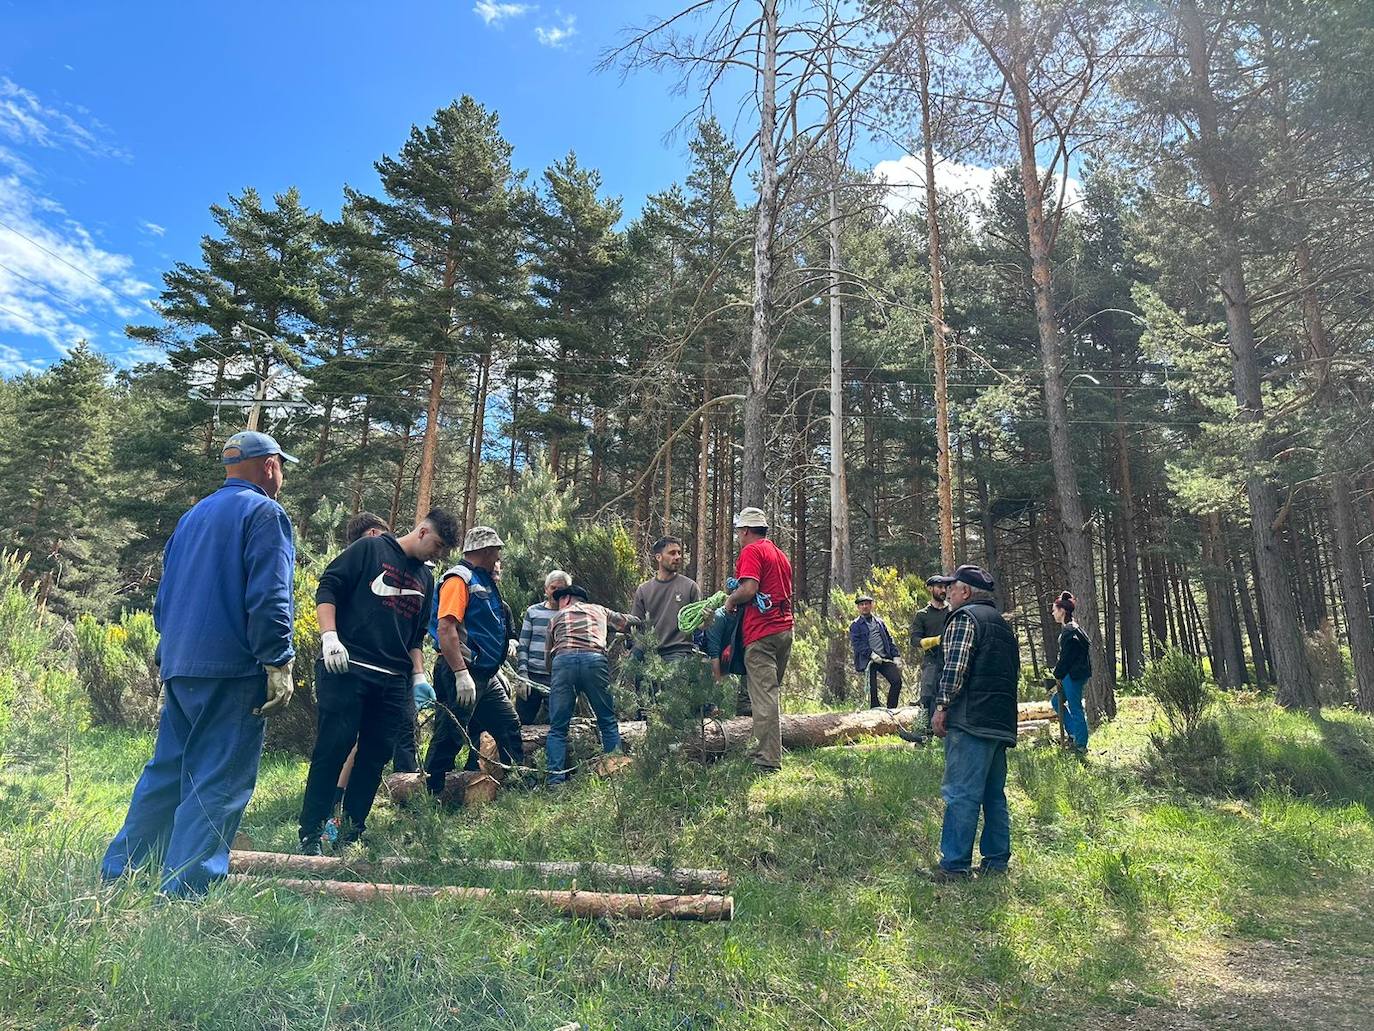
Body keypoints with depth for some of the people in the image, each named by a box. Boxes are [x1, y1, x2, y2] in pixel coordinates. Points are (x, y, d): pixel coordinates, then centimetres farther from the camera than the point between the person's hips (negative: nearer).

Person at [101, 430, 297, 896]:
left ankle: (117, 873, 27)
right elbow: (268, 598, -18)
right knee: (219, 783, -4)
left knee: (166, 770, 19)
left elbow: (165, 595, 23)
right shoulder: (263, 512, -7)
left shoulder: (193, 516, 19)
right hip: (232, 670, -9)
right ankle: (184, 893, -3)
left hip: (180, 666, 9)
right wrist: (278, 664, -16)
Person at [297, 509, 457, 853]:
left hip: (394, 682, 6)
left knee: (376, 755, 5)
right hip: (347, 668, -6)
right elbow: (327, 588, -5)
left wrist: (419, 676, 12)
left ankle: (351, 832, 16)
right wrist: (330, 637, -16)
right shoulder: (370, 549, 2)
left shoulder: (426, 579, 20)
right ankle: (310, 834, 4)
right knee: (333, 749, -6)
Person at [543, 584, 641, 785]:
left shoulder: (557, 618, 31)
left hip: (563, 660, 0)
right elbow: (630, 622, 40)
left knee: (557, 728, 7)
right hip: (595, 659, 0)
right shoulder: (599, 610, 31)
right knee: (608, 722, 10)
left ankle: (555, 779, -1)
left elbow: (549, 654, 32)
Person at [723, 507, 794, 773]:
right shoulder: (780, 554, 22)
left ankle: (769, 759, -6)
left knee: (763, 695, -7)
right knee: (773, 691, 17)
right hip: (785, 628, 9)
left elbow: (749, 588, -20)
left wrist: (731, 600, -1)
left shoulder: (752, 551, -6)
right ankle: (767, 748, 25)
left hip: (761, 632, -9)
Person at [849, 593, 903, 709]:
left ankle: (891, 710, 3)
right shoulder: (855, 625, 6)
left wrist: (896, 656, 7)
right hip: (868, 661, -3)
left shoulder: (879, 621, 20)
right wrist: (871, 654, -18)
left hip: (885, 659, 4)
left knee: (897, 681, -9)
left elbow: (889, 640, 19)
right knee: (872, 688, -5)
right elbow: (857, 644, -7)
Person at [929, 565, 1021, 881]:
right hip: (1002, 722, 9)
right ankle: (997, 861, 19)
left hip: (970, 720, -9)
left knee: (961, 794, -8)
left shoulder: (964, 617, -6)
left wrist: (941, 706, -13)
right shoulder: (1003, 623, 22)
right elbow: (1016, 671, 26)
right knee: (994, 794, 14)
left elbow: (955, 667, -17)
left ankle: (954, 865, -7)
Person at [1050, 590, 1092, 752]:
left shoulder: (1069, 632, -18)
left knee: (1075, 709, -1)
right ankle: (1074, 733, 21)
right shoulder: (1072, 629, 14)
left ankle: (1081, 745, 8)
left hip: (1073, 676, -10)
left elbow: (1066, 658, -19)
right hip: (1072, 675, 10)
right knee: (1057, 701, 19)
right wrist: (1059, 672, 15)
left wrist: (1058, 674, -8)